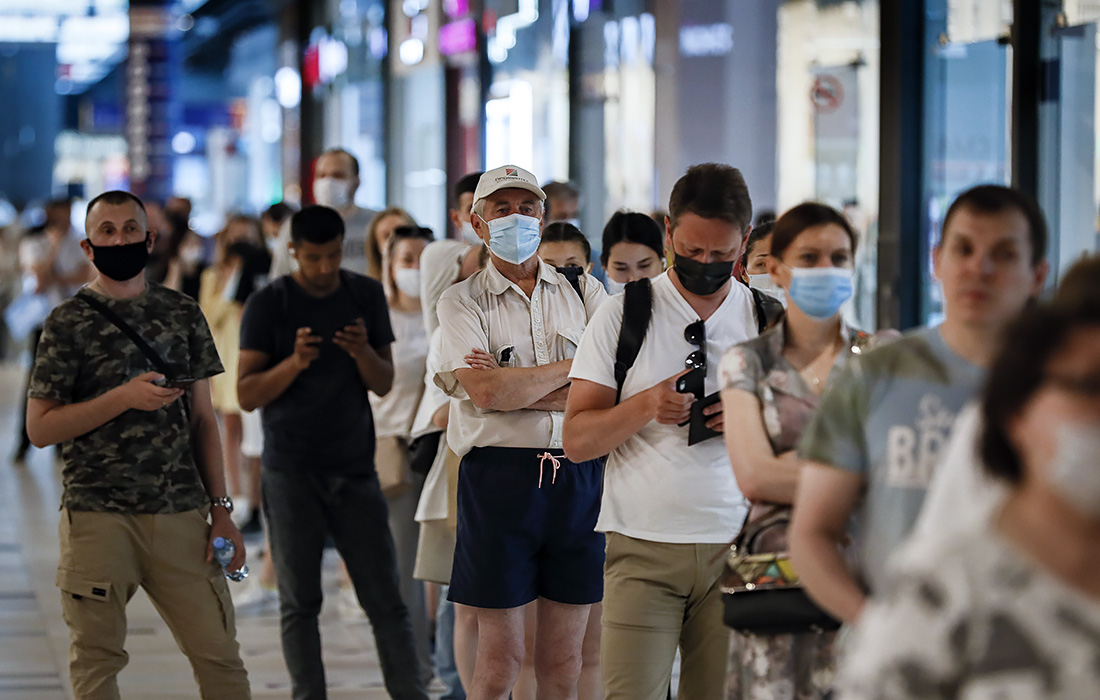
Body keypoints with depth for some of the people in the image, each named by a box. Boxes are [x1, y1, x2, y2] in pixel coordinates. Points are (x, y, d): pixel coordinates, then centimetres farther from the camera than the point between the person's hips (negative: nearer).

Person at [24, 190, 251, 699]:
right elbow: (40, 427, -3)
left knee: (218, 653, 0)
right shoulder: (69, 323, 1)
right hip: (98, 517, -2)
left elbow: (203, 418, 13)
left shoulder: (183, 314, 11)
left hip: (181, 512, 2)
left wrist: (221, 509, 6)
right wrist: (123, 397, -14)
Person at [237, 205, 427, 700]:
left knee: (385, 598, 0)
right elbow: (247, 395, -5)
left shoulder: (366, 296, 7)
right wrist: (295, 362, -22)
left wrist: (363, 352, -15)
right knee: (300, 601, 2)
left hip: (354, 468, 2)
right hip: (291, 472, -2)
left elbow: (384, 384, 6)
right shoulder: (267, 305, -2)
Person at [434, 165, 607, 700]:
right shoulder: (462, 302, 4)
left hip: (578, 475, 2)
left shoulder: (584, 293, 11)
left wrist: (515, 390, -9)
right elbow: (486, 393, -12)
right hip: (499, 474, -2)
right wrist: (575, 365, -3)